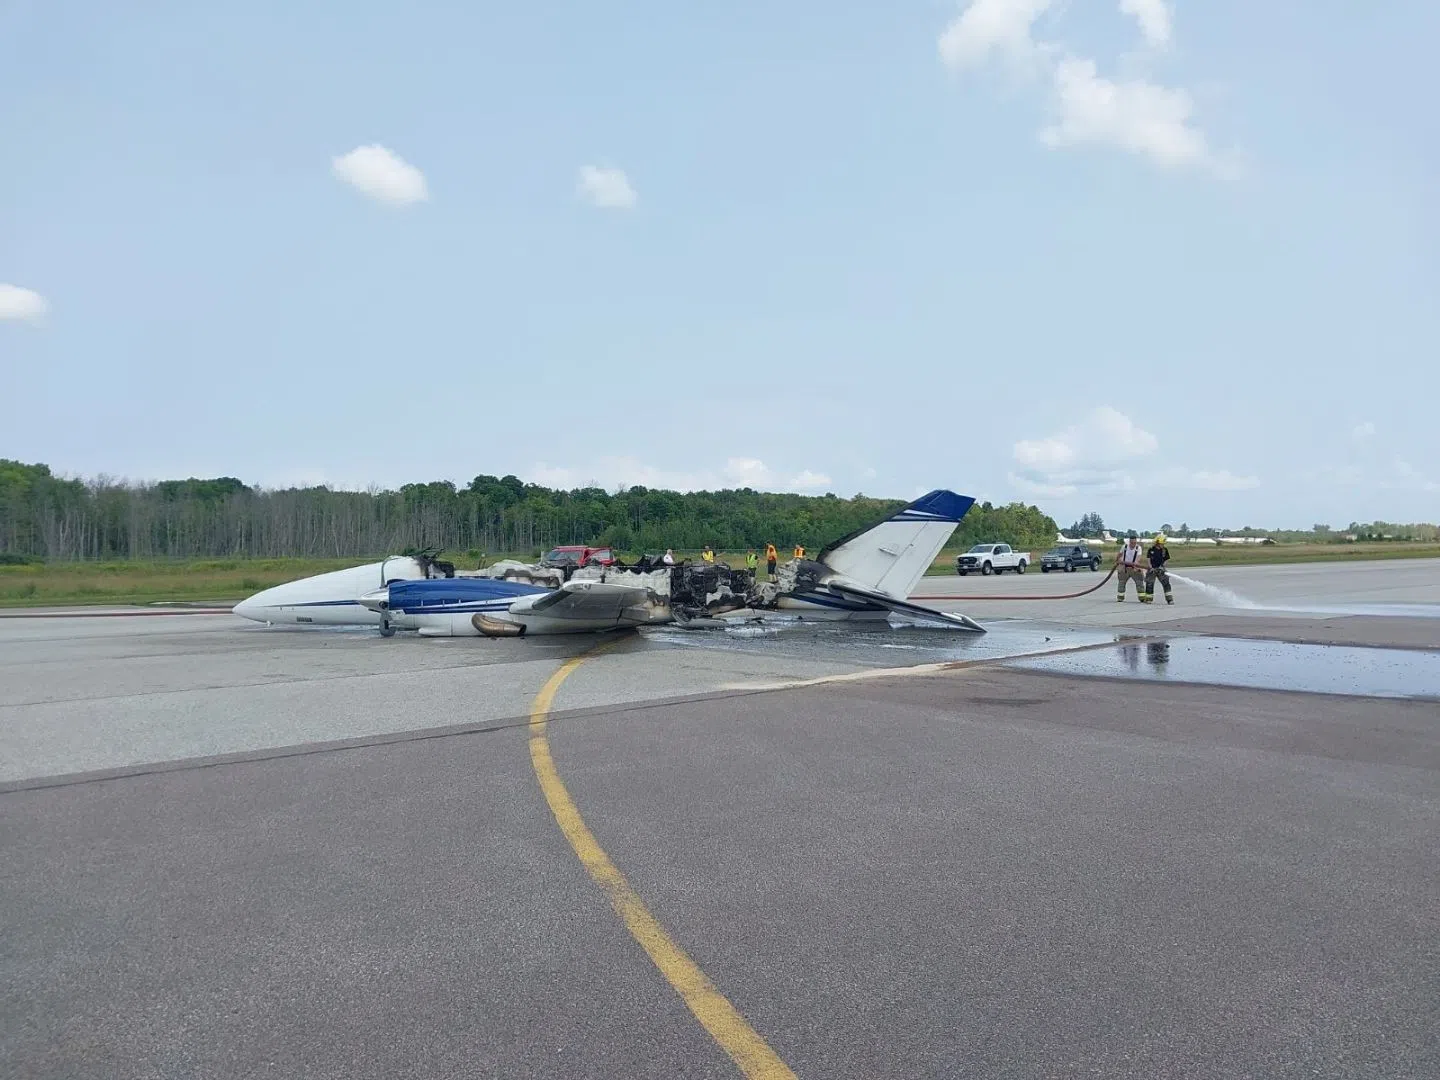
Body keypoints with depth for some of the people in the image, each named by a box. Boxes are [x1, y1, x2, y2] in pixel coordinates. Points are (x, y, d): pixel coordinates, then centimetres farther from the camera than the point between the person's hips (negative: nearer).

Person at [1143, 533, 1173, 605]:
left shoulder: (1165, 550, 0)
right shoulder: (1151, 549, -4)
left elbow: (1167, 559, 6)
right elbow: (1148, 558, -2)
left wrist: (1163, 565, -10)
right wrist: (1150, 567, -13)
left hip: (1161, 569, 1)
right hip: (1152, 569, -1)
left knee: (1166, 583, -10)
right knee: (1149, 584, 2)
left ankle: (1169, 599, -7)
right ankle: (1149, 599, 17)